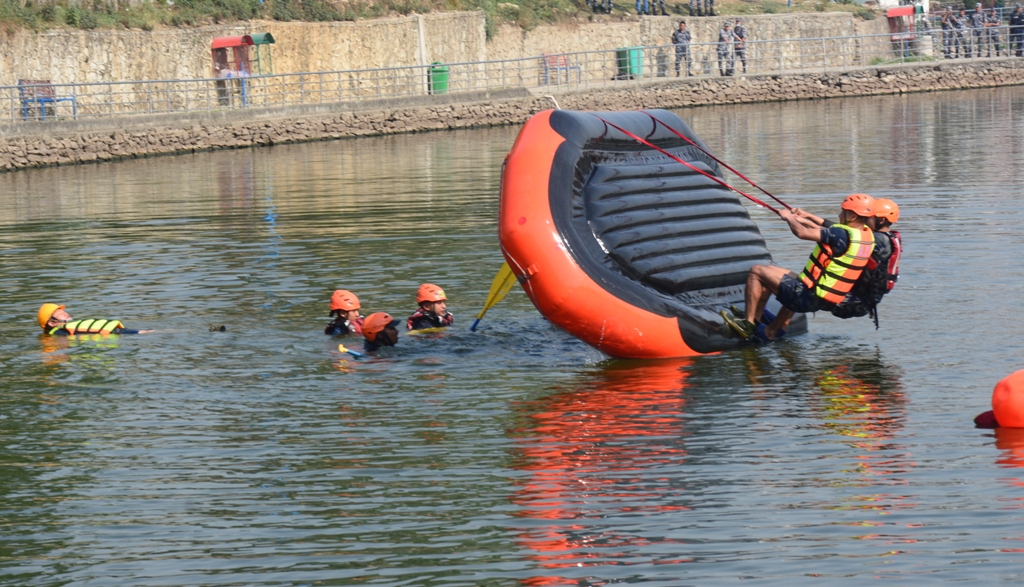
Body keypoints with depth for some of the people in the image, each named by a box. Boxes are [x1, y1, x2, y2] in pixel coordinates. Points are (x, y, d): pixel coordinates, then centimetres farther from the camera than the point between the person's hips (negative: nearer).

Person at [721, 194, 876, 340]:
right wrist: (805, 221, 19)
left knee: (757, 272, 2)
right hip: (826, 302, 9)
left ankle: (748, 324, 8)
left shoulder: (843, 234, -25)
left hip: (808, 298, -9)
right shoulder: (866, 235, 1)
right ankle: (772, 332, 38)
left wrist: (788, 217, -7)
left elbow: (802, 233, -26)